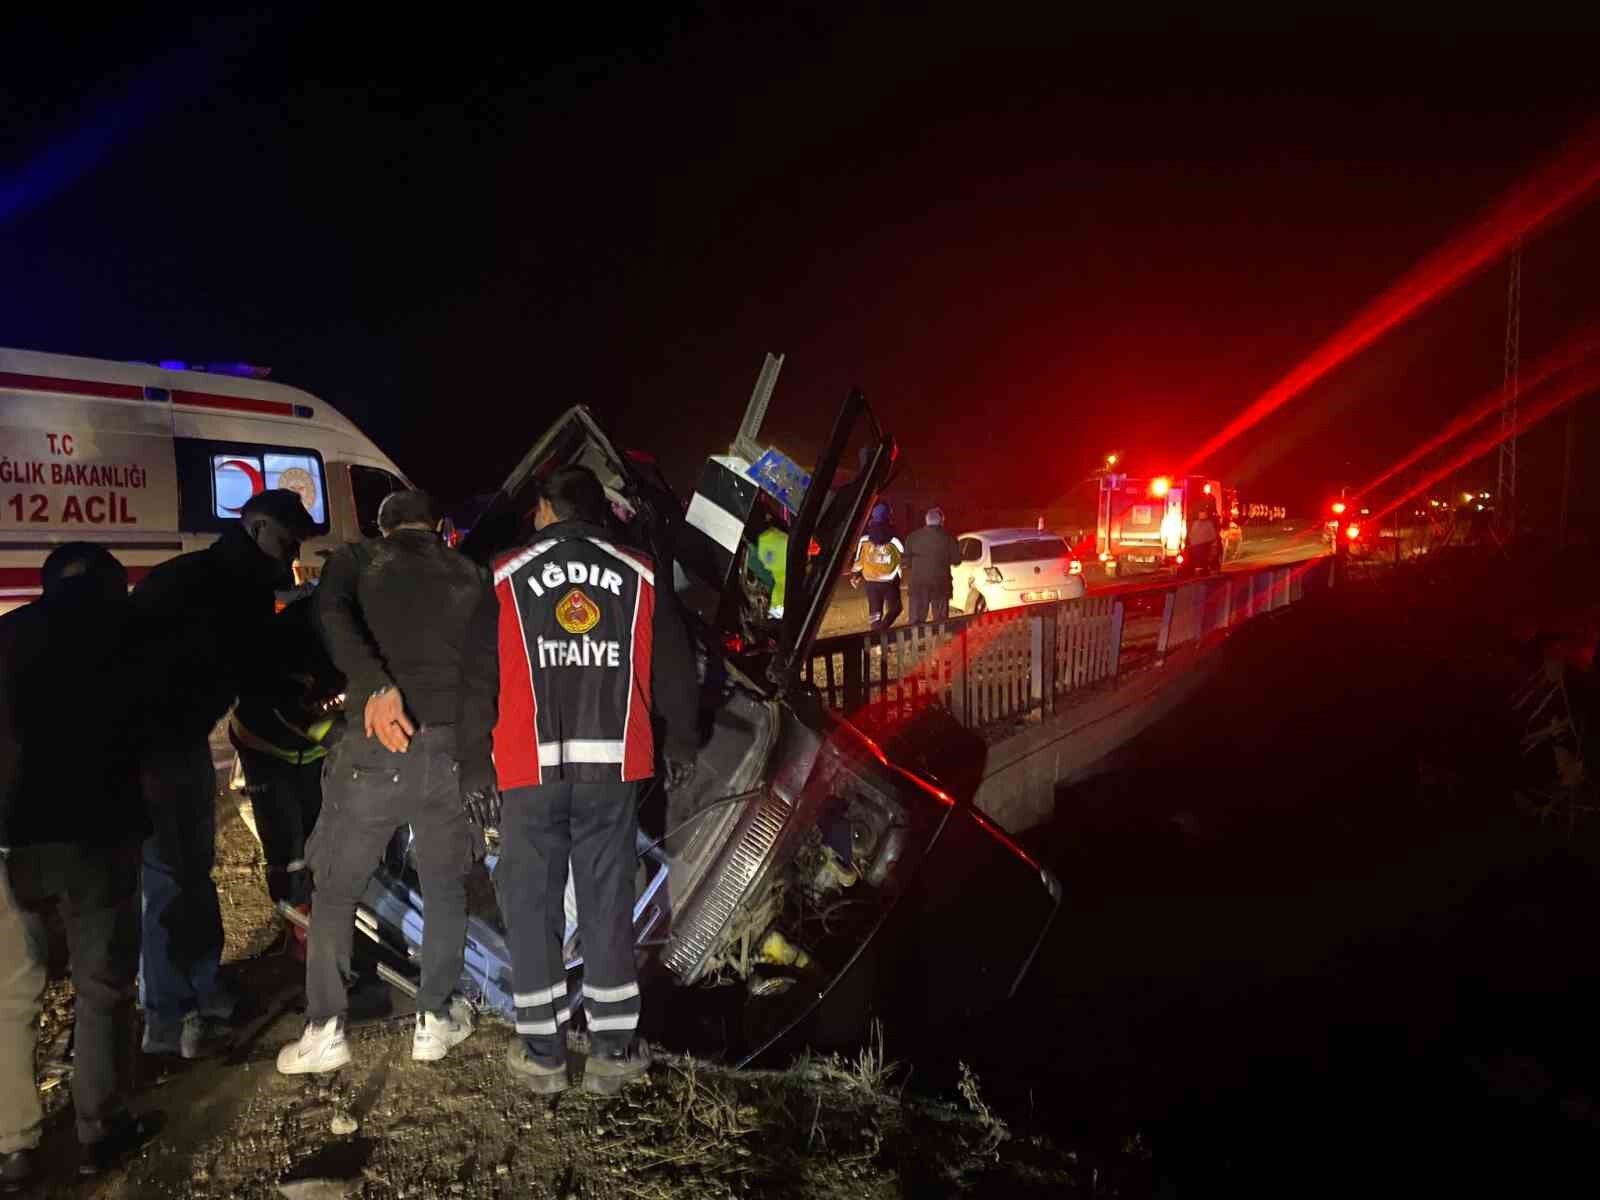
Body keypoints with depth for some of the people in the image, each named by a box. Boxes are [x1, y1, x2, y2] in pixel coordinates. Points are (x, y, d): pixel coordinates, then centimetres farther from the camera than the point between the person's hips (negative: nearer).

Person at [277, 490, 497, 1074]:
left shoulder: (357, 560, 7)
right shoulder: (473, 577, 11)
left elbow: (333, 615, -17)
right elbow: (483, 675, 0)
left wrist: (375, 686, -27)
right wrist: (476, 773, -3)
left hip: (374, 747, -2)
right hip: (451, 751, 2)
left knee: (335, 888, 14)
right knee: (445, 888, 18)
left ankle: (324, 1030, 13)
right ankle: (436, 1020, 22)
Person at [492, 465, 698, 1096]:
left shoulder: (505, 577, 2)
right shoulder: (639, 576, 5)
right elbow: (674, 670, 9)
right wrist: (680, 746, 21)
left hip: (531, 766, -1)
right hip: (613, 764, 1)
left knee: (532, 901, 9)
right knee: (608, 902, 8)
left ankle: (542, 1051, 15)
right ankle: (613, 1050, 14)